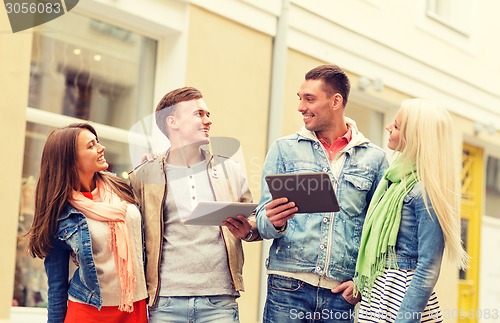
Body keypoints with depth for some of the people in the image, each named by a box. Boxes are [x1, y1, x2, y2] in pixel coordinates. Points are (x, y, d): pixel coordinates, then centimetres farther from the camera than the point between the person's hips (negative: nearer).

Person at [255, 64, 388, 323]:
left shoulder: (374, 158, 7)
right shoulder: (284, 149, 7)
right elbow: (263, 221, 4)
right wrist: (274, 222, -18)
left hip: (343, 292, 1)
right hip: (289, 287, 0)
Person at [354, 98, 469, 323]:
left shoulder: (425, 189, -17)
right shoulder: (397, 177, 7)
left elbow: (428, 268, -19)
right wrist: (358, 281, 16)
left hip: (401, 295, -8)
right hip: (377, 291, 8)